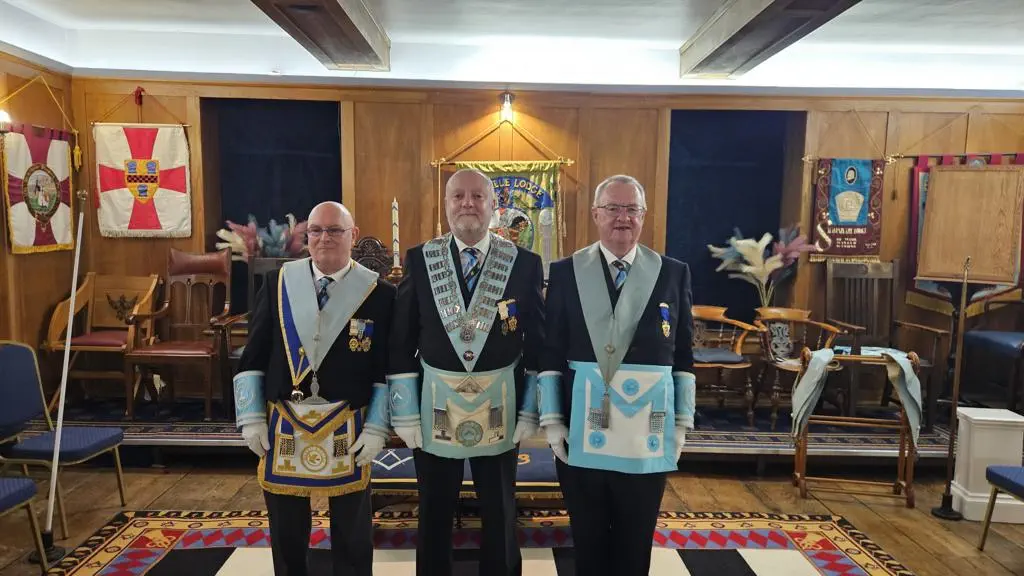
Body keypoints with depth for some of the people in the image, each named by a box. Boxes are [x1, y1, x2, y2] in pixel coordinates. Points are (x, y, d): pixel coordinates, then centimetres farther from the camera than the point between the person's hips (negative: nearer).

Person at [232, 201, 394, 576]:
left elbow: (387, 370, -4)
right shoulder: (277, 283, 1)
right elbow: (253, 356, 4)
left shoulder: (379, 294, -6)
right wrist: (252, 419, 0)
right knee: (286, 531, 18)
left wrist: (377, 429, -8)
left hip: (348, 430, -2)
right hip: (283, 426, 2)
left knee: (351, 532, 13)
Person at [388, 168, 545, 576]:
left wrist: (530, 412, -5)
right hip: (435, 407, 1)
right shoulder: (419, 260, -2)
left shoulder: (524, 264, -4)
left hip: (499, 409, 0)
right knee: (434, 515, 17)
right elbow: (400, 343, -2)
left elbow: (538, 344, -2)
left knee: (500, 513, 17)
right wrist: (405, 412, -6)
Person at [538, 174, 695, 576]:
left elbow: (683, 355, 5)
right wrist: (552, 419, -3)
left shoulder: (673, 273, 3)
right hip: (582, 430, 0)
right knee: (587, 537, 14)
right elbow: (550, 353, 1)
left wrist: (682, 421, 3)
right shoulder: (565, 272, 1)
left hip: (647, 433, 1)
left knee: (636, 541, 13)